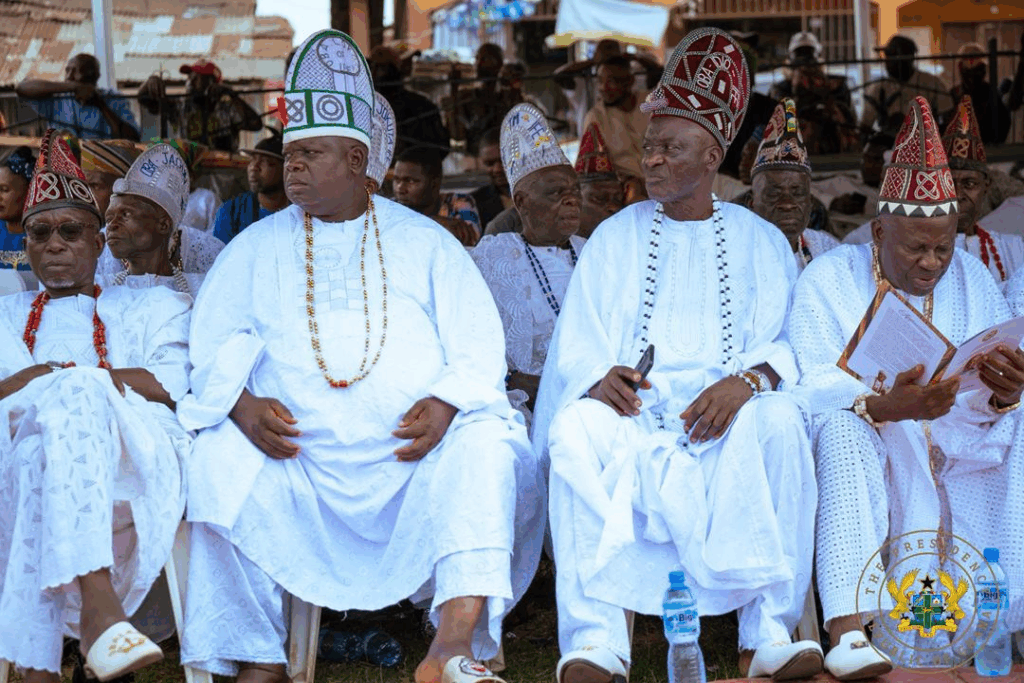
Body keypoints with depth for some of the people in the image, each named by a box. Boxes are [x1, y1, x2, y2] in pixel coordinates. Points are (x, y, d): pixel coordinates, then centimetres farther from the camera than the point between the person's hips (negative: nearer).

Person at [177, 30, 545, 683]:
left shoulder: (424, 241, 15)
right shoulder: (259, 247, 20)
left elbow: (479, 346, 6)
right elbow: (215, 341, 10)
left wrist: (447, 402, -16)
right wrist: (241, 402, -13)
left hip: (414, 450, -1)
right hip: (296, 452, 1)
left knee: (486, 445, -30)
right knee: (221, 459, -28)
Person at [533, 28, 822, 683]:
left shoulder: (760, 243, 14)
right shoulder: (615, 238, 16)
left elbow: (787, 343, 2)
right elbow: (576, 343, 7)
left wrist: (747, 379, -21)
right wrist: (597, 378, -17)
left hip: (725, 414, 0)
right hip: (632, 411, 1)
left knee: (779, 418, -34)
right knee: (578, 426, -33)